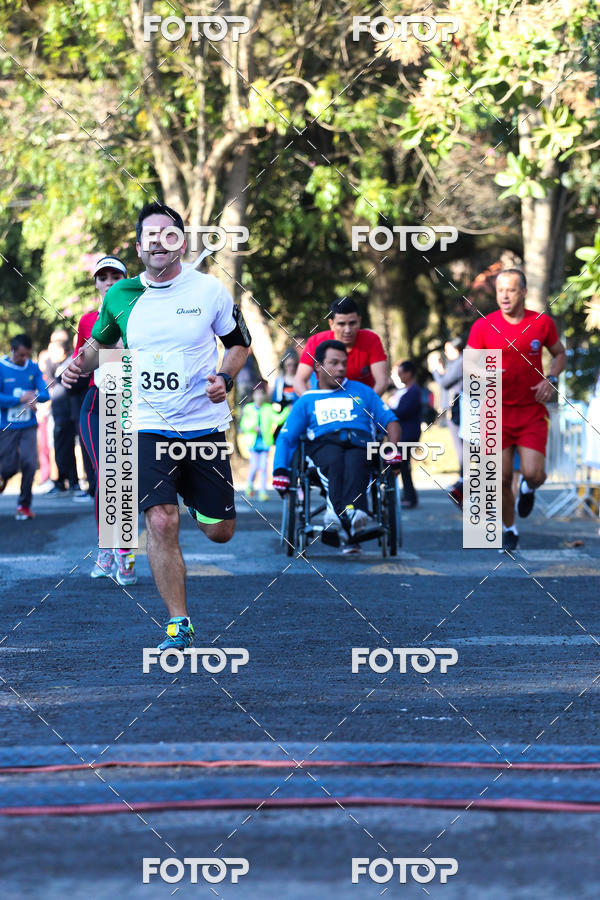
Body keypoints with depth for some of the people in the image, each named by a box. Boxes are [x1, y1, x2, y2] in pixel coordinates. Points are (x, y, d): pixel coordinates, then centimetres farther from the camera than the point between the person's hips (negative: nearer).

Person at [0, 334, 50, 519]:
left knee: (29, 463, -11)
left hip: (28, 426, 2)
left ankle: (24, 505, 1)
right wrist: (21, 399, -18)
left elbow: (45, 394, 0)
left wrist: (34, 397, -21)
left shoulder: (33, 369, 5)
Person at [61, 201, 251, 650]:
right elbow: (100, 342, 17)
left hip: (204, 424, 0)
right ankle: (179, 625, -5)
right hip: (149, 426, 0)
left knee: (220, 531, 6)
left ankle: (194, 497, 44)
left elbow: (239, 342, 9)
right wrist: (81, 362, -5)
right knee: (161, 522, -17)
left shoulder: (210, 290, -4)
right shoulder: (121, 296, -1)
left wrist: (225, 378, -10)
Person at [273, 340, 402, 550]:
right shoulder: (307, 401, 27)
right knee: (335, 461, -38)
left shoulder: (361, 391, 30)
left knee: (354, 463, -38)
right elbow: (286, 437, 20)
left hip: (360, 444, 0)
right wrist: (280, 470, 2)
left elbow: (390, 421, 23)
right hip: (323, 445, 0)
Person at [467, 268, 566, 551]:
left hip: (532, 412, 0)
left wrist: (551, 379, -3)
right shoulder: (483, 326, -5)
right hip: (497, 412, 0)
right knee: (502, 479, -1)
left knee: (534, 473, -13)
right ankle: (510, 530, 22)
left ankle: (528, 487, 25)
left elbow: (559, 353, 15)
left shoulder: (542, 323, -1)